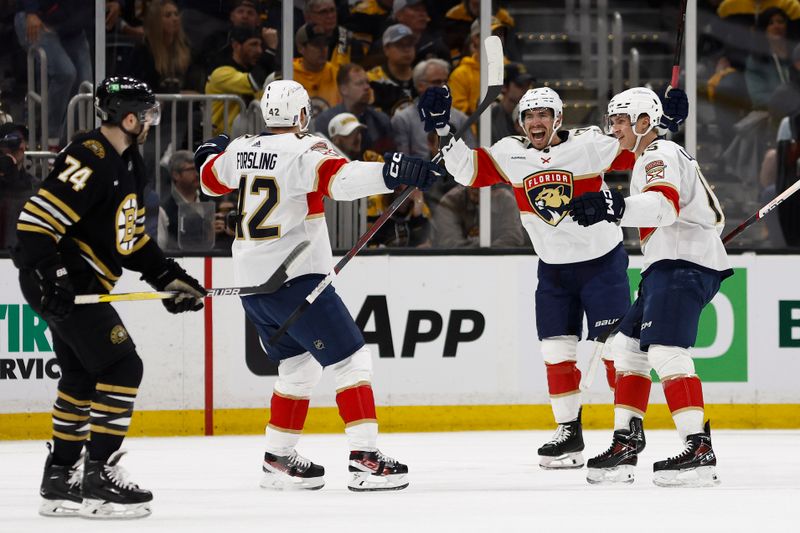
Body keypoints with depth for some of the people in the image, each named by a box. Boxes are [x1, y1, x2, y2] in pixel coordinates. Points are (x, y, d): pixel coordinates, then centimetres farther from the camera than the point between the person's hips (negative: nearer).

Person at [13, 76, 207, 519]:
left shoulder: (127, 165, 12)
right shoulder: (90, 160, -21)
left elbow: (133, 238, 20)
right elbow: (36, 219, -25)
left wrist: (167, 277, 13)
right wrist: (47, 276, -30)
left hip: (83, 284, 11)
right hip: (59, 282, -11)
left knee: (82, 378, 17)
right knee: (122, 366, -12)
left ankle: (59, 481, 25)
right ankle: (99, 480, -11)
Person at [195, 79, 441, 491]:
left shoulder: (242, 149, 9)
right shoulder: (304, 150, -13)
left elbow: (211, 179, 29)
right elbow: (340, 178, -32)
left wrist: (212, 152, 50)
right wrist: (393, 172, -45)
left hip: (251, 282, 8)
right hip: (293, 280, -8)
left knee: (299, 367, 22)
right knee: (351, 361, -6)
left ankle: (278, 458, 24)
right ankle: (364, 459, -16)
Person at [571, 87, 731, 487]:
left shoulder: (660, 155, -8)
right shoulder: (652, 158, 25)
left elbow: (665, 206, -30)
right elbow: (712, 216, 33)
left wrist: (616, 207, -44)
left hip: (684, 263, -11)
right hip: (671, 266, 11)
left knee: (665, 351, -23)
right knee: (629, 346, 14)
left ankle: (699, 449, -31)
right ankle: (625, 443, 16)